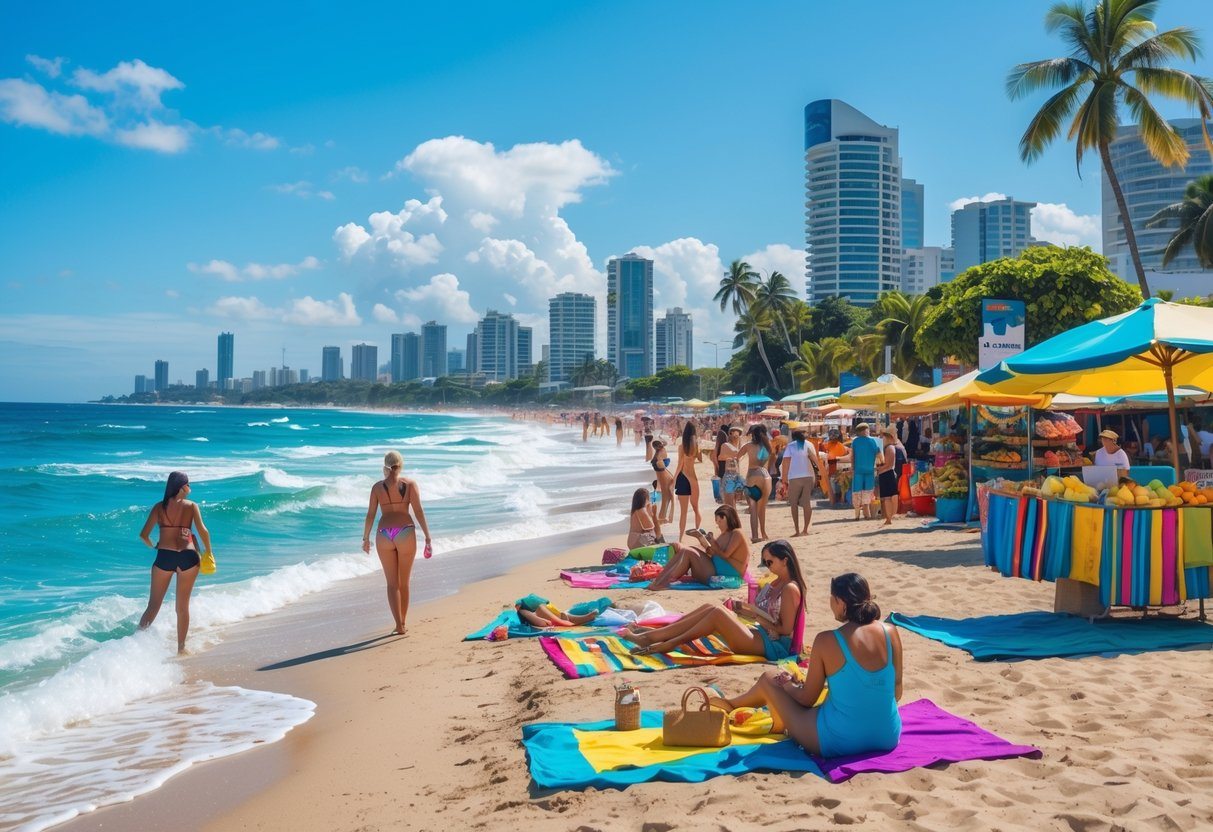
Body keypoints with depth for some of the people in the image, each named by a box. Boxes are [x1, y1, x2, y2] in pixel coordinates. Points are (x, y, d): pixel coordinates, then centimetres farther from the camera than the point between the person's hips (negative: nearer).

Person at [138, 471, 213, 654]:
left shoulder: (159, 507, 7)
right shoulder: (192, 506, 4)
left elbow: (144, 535, 2)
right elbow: (203, 531, -6)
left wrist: (153, 546, 23)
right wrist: (208, 552, 8)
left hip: (164, 556, 0)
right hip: (188, 556, 0)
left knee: (153, 605, 9)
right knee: (183, 606, 12)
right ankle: (181, 647, 17)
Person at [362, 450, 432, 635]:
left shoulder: (378, 486, 4)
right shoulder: (410, 484, 1)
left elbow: (370, 514, 3)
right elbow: (418, 511, -5)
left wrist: (365, 538, 15)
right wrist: (427, 537, -2)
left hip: (384, 535, 0)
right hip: (405, 532, 0)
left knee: (393, 583, 6)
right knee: (404, 582, 14)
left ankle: (400, 625, -4)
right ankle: (402, 623, 22)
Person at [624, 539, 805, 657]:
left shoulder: (790, 589, -11)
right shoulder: (774, 584, 17)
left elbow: (786, 629, -15)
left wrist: (756, 615, -10)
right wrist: (743, 609, 0)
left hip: (773, 645, -9)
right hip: (759, 635, 9)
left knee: (717, 612, -23)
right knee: (711, 607, -5)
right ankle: (654, 634, -9)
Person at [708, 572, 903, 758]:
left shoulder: (827, 641, -17)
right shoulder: (890, 633, -6)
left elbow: (807, 699, -6)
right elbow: (896, 691, 5)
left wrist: (786, 683, 14)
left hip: (839, 743, -5)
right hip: (888, 738, 5)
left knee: (769, 679, 18)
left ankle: (731, 705, 49)